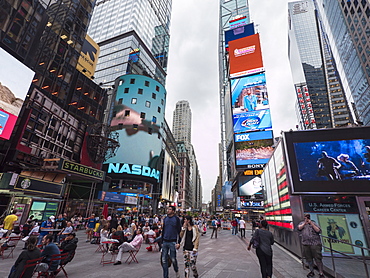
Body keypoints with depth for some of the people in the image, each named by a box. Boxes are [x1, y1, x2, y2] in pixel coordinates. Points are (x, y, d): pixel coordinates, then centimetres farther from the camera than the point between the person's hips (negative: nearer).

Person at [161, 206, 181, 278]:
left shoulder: (177, 219, -6)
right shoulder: (165, 219, 9)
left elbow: (179, 231, -6)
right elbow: (163, 230, 16)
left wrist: (178, 242, -11)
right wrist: (162, 241, 14)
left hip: (172, 242, -4)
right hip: (165, 242, 5)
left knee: (173, 259, 4)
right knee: (164, 260, 6)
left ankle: (177, 271, 32)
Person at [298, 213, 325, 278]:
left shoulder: (313, 223, 5)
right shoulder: (302, 223, 12)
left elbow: (319, 231, -7)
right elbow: (299, 228, -5)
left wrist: (311, 224, -13)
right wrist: (305, 223, -12)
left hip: (315, 244, -3)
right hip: (306, 244, 3)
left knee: (318, 258, -3)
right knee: (309, 259, 12)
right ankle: (312, 271, 27)